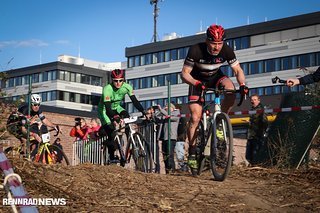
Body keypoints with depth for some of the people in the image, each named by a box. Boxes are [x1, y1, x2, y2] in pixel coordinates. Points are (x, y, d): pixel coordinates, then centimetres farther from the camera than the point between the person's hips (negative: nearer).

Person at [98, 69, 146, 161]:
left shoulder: (127, 87, -21)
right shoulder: (107, 89, -32)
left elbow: (135, 101, -22)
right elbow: (107, 107, -38)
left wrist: (144, 112, -35)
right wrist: (114, 118, -54)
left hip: (116, 107, 4)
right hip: (104, 109, -4)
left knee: (126, 116, -27)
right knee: (111, 131, -17)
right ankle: (112, 156, -4)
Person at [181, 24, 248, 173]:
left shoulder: (226, 51, -23)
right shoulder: (196, 50, -30)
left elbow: (238, 70, -14)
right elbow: (184, 73, -26)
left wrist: (242, 84, -34)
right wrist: (196, 83, -45)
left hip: (215, 77, 2)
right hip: (197, 81, -2)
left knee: (231, 88, -31)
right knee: (195, 117, -15)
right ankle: (192, 153, -1)